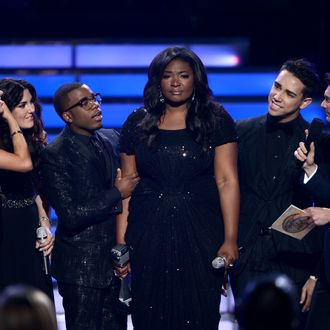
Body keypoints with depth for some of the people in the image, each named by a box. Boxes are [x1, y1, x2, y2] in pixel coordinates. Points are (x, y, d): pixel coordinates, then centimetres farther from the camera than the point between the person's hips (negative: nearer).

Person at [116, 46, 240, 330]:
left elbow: (227, 181, -5)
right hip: (148, 236, 2)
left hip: (200, 233, -2)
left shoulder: (216, 120, 1)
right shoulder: (138, 123, 7)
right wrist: (121, 243, 1)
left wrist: (230, 239, -13)